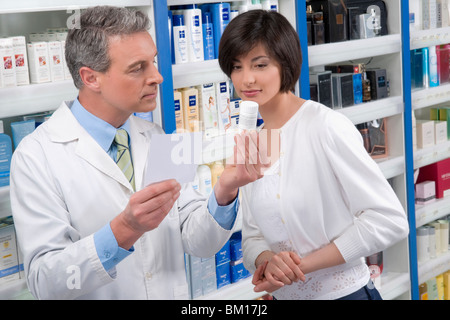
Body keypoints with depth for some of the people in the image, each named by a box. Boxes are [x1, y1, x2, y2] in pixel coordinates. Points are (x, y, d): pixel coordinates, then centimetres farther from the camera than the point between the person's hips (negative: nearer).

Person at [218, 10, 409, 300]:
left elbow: (390, 220, -20)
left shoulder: (326, 125, -18)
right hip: (284, 294, 6)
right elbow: (253, 236, 5)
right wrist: (267, 260, -17)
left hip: (343, 292, -5)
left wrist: (302, 264, -20)